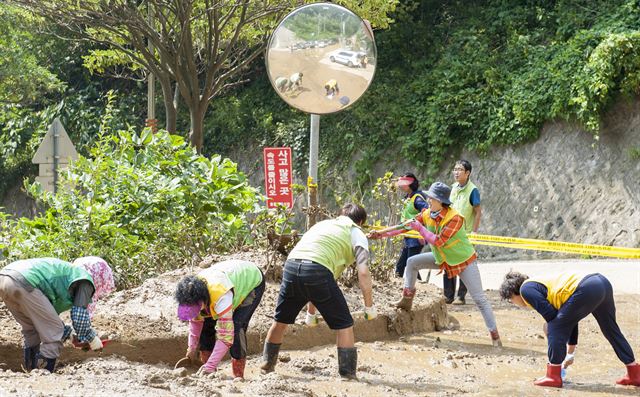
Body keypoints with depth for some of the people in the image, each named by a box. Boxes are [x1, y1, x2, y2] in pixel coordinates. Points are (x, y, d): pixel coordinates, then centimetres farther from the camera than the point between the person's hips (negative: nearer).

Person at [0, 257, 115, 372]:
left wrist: (68, 334, 37)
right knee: (54, 332, 2)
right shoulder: (85, 281, 11)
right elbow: (79, 316, 2)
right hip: (25, 283, -9)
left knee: (32, 330, 26)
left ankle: (30, 370, 29)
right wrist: (92, 338, 16)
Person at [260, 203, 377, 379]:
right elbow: (363, 272, 0)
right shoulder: (357, 234, 17)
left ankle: (267, 365, 38)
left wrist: (311, 311, 44)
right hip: (317, 270, -6)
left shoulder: (322, 224, 35)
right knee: (343, 324, 9)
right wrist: (369, 307, 7)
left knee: (281, 319, 25)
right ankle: (348, 374, 7)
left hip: (291, 264, 6)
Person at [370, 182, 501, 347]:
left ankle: (494, 334, -7)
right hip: (442, 259, 7)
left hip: (464, 261, -7)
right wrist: (381, 233, -11)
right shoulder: (427, 214, -9)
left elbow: (438, 241, -34)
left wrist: (419, 228, -30)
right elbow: (405, 226, -5)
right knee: (412, 262, 2)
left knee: (479, 298, -10)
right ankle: (407, 300, 14)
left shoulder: (454, 218, -30)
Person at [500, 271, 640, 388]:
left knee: (555, 327, 3)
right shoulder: (540, 284, 32)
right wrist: (570, 353, 37)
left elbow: (551, 315, -5)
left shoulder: (525, 289, 7)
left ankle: (553, 375, 6)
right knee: (611, 330, 24)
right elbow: (571, 319, 33)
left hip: (586, 289, -10)